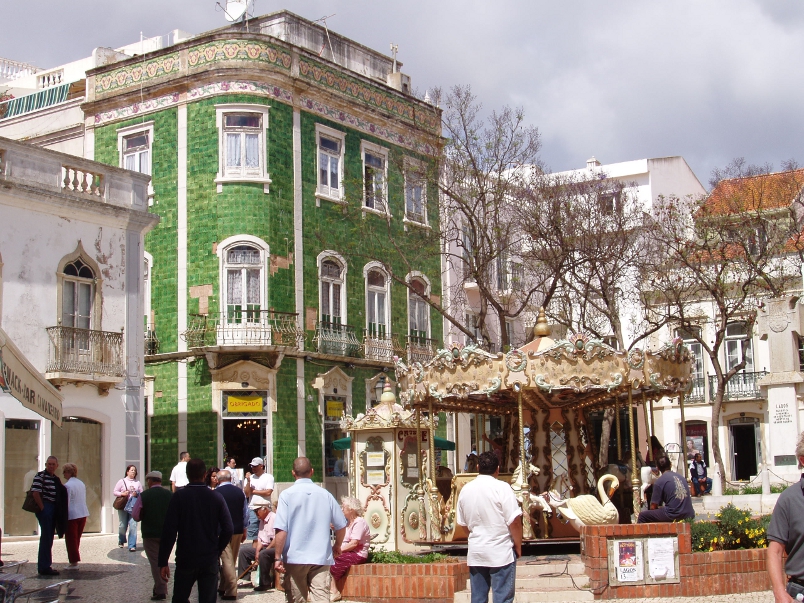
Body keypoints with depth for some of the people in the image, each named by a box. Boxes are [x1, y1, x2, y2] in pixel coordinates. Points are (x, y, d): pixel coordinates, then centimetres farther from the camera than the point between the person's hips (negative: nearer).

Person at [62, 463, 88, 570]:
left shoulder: (67, 485, -13)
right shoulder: (81, 483, 10)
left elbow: (66, 502, -13)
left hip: (72, 515, -7)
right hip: (83, 514, 7)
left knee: (71, 539, 1)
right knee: (77, 538, 14)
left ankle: (74, 562, 1)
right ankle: (74, 560, 16)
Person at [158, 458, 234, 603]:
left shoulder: (178, 497, -7)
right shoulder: (216, 497, -1)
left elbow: (169, 531, -11)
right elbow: (227, 529, -4)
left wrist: (163, 562, -7)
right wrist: (217, 551, 10)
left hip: (185, 560, -2)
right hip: (210, 560, 2)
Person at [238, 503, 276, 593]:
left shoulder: (275, 518, -14)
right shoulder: (262, 521, 16)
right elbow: (260, 539, 13)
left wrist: (266, 549, -18)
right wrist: (257, 551, -3)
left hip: (275, 548, -10)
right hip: (264, 547, 10)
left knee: (263, 554, -36)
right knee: (243, 551, 5)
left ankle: (265, 584, -26)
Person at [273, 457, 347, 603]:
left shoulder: (287, 495, -5)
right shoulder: (325, 494, 4)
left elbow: (281, 530, -13)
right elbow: (341, 526, 10)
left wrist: (278, 557, -6)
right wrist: (337, 546, 27)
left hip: (294, 558, -1)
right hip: (321, 558, 2)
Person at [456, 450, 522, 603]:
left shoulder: (466, 489, 4)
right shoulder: (501, 488, -12)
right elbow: (514, 521, -15)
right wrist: (518, 546, -2)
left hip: (475, 552, 5)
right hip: (500, 552, -5)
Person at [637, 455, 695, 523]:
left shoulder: (659, 481, -4)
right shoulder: (682, 477, 14)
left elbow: (653, 507, -3)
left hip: (673, 515, -6)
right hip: (689, 515, 7)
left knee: (642, 515, 4)